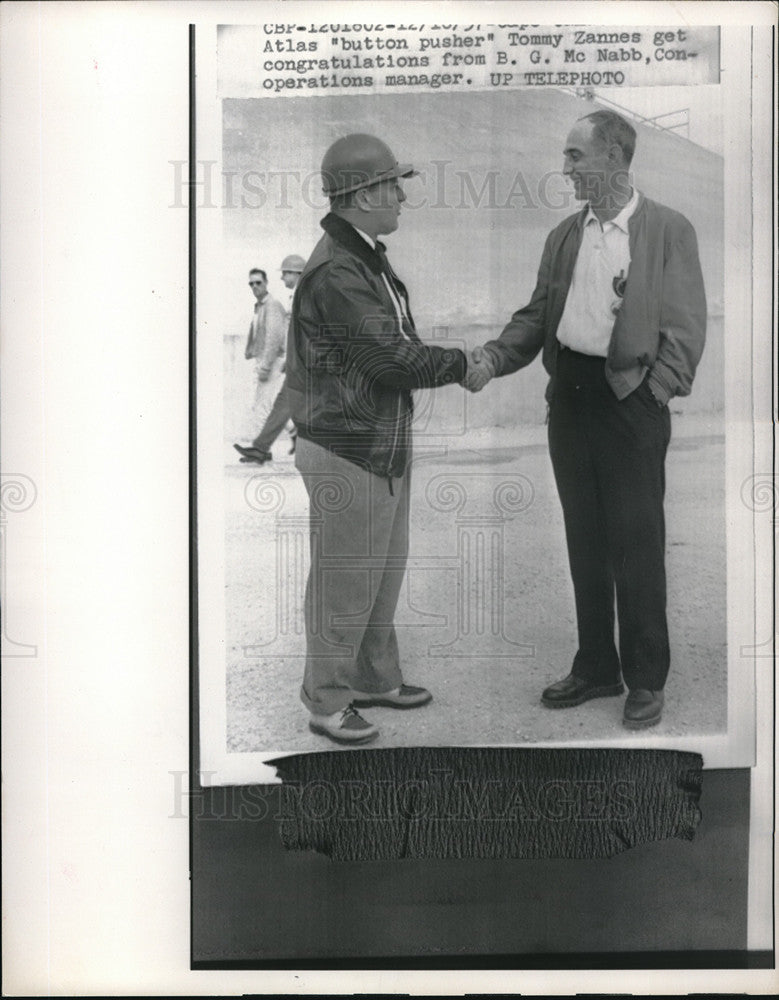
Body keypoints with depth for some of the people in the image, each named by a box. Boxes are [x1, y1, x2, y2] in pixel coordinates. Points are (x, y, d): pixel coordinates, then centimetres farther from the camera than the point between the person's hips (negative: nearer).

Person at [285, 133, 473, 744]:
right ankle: (327, 699, 17)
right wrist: (462, 364, -11)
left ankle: (375, 677, 35)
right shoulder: (335, 272, -22)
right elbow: (394, 359, -24)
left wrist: (449, 362, 0)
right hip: (346, 450, -10)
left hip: (386, 446, 10)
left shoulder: (370, 259, 12)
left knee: (383, 571, 20)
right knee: (344, 578, 2)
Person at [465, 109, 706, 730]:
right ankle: (596, 667, 27)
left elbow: (686, 327, -6)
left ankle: (646, 679, 16)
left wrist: (653, 395, -15)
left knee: (637, 545, 1)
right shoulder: (564, 235, 12)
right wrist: (494, 359, -3)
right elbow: (538, 315, 13)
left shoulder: (669, 231, -3)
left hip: (629, 400, -5)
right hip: (570, 396, 5)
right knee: (585, 542, 13)